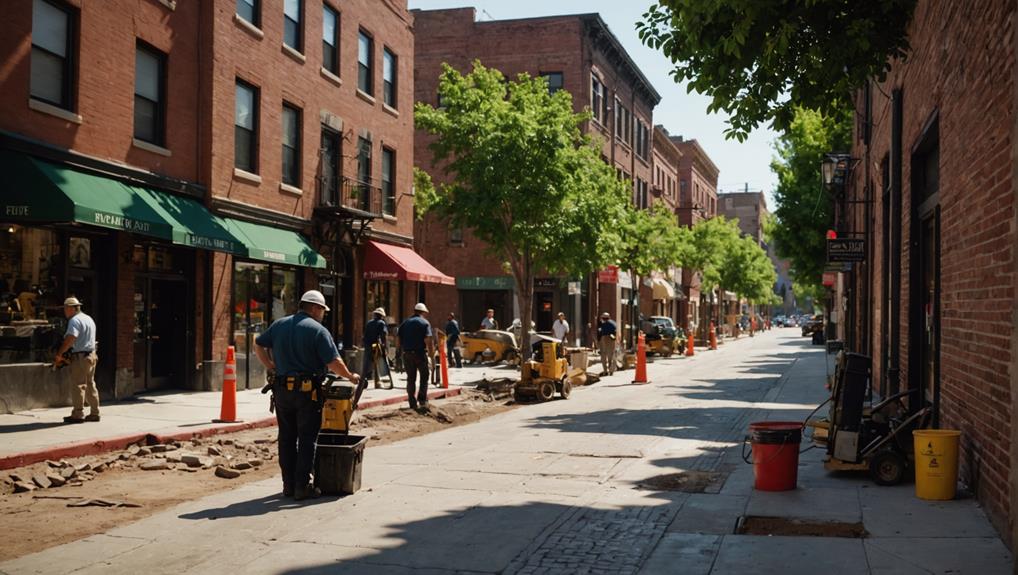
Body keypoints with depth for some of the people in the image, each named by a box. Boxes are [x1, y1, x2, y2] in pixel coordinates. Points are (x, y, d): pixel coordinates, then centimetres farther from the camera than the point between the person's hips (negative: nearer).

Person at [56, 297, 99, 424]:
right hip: (91, 355, 9)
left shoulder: (74, 320, -12)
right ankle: (94, 413, 15)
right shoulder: (89, 318, 18)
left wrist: (59, 354, -21)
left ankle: (78, 414, -4)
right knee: (90, 385, 13)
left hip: (80, 356, -9)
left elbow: (70, 339, -24)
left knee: (78, 385, -5)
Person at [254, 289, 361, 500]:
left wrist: (271, 367, 13)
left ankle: (288, 484, 17)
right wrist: (350, 377, 0)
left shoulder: (279, 324, 8)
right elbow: (333, 362, -14)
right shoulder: (318, 330, -10)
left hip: (281, 388, 5)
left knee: (287, 438, 12)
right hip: (307, 390, -5)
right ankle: (302, 486, 2)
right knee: (307, 439, 2)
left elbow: (259, 345, 12)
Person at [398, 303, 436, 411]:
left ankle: (413, 403, 9)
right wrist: (432, 355, -9)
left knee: (411, 379, 9)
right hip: (420, 353, -4)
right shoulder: (424, 323, -4)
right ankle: (422, 401, 0)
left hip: (407, 354, 4)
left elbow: (399, 340, 11)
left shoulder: (404, 323, 12)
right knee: (424, 377, 8)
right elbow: (429, 340, -14)